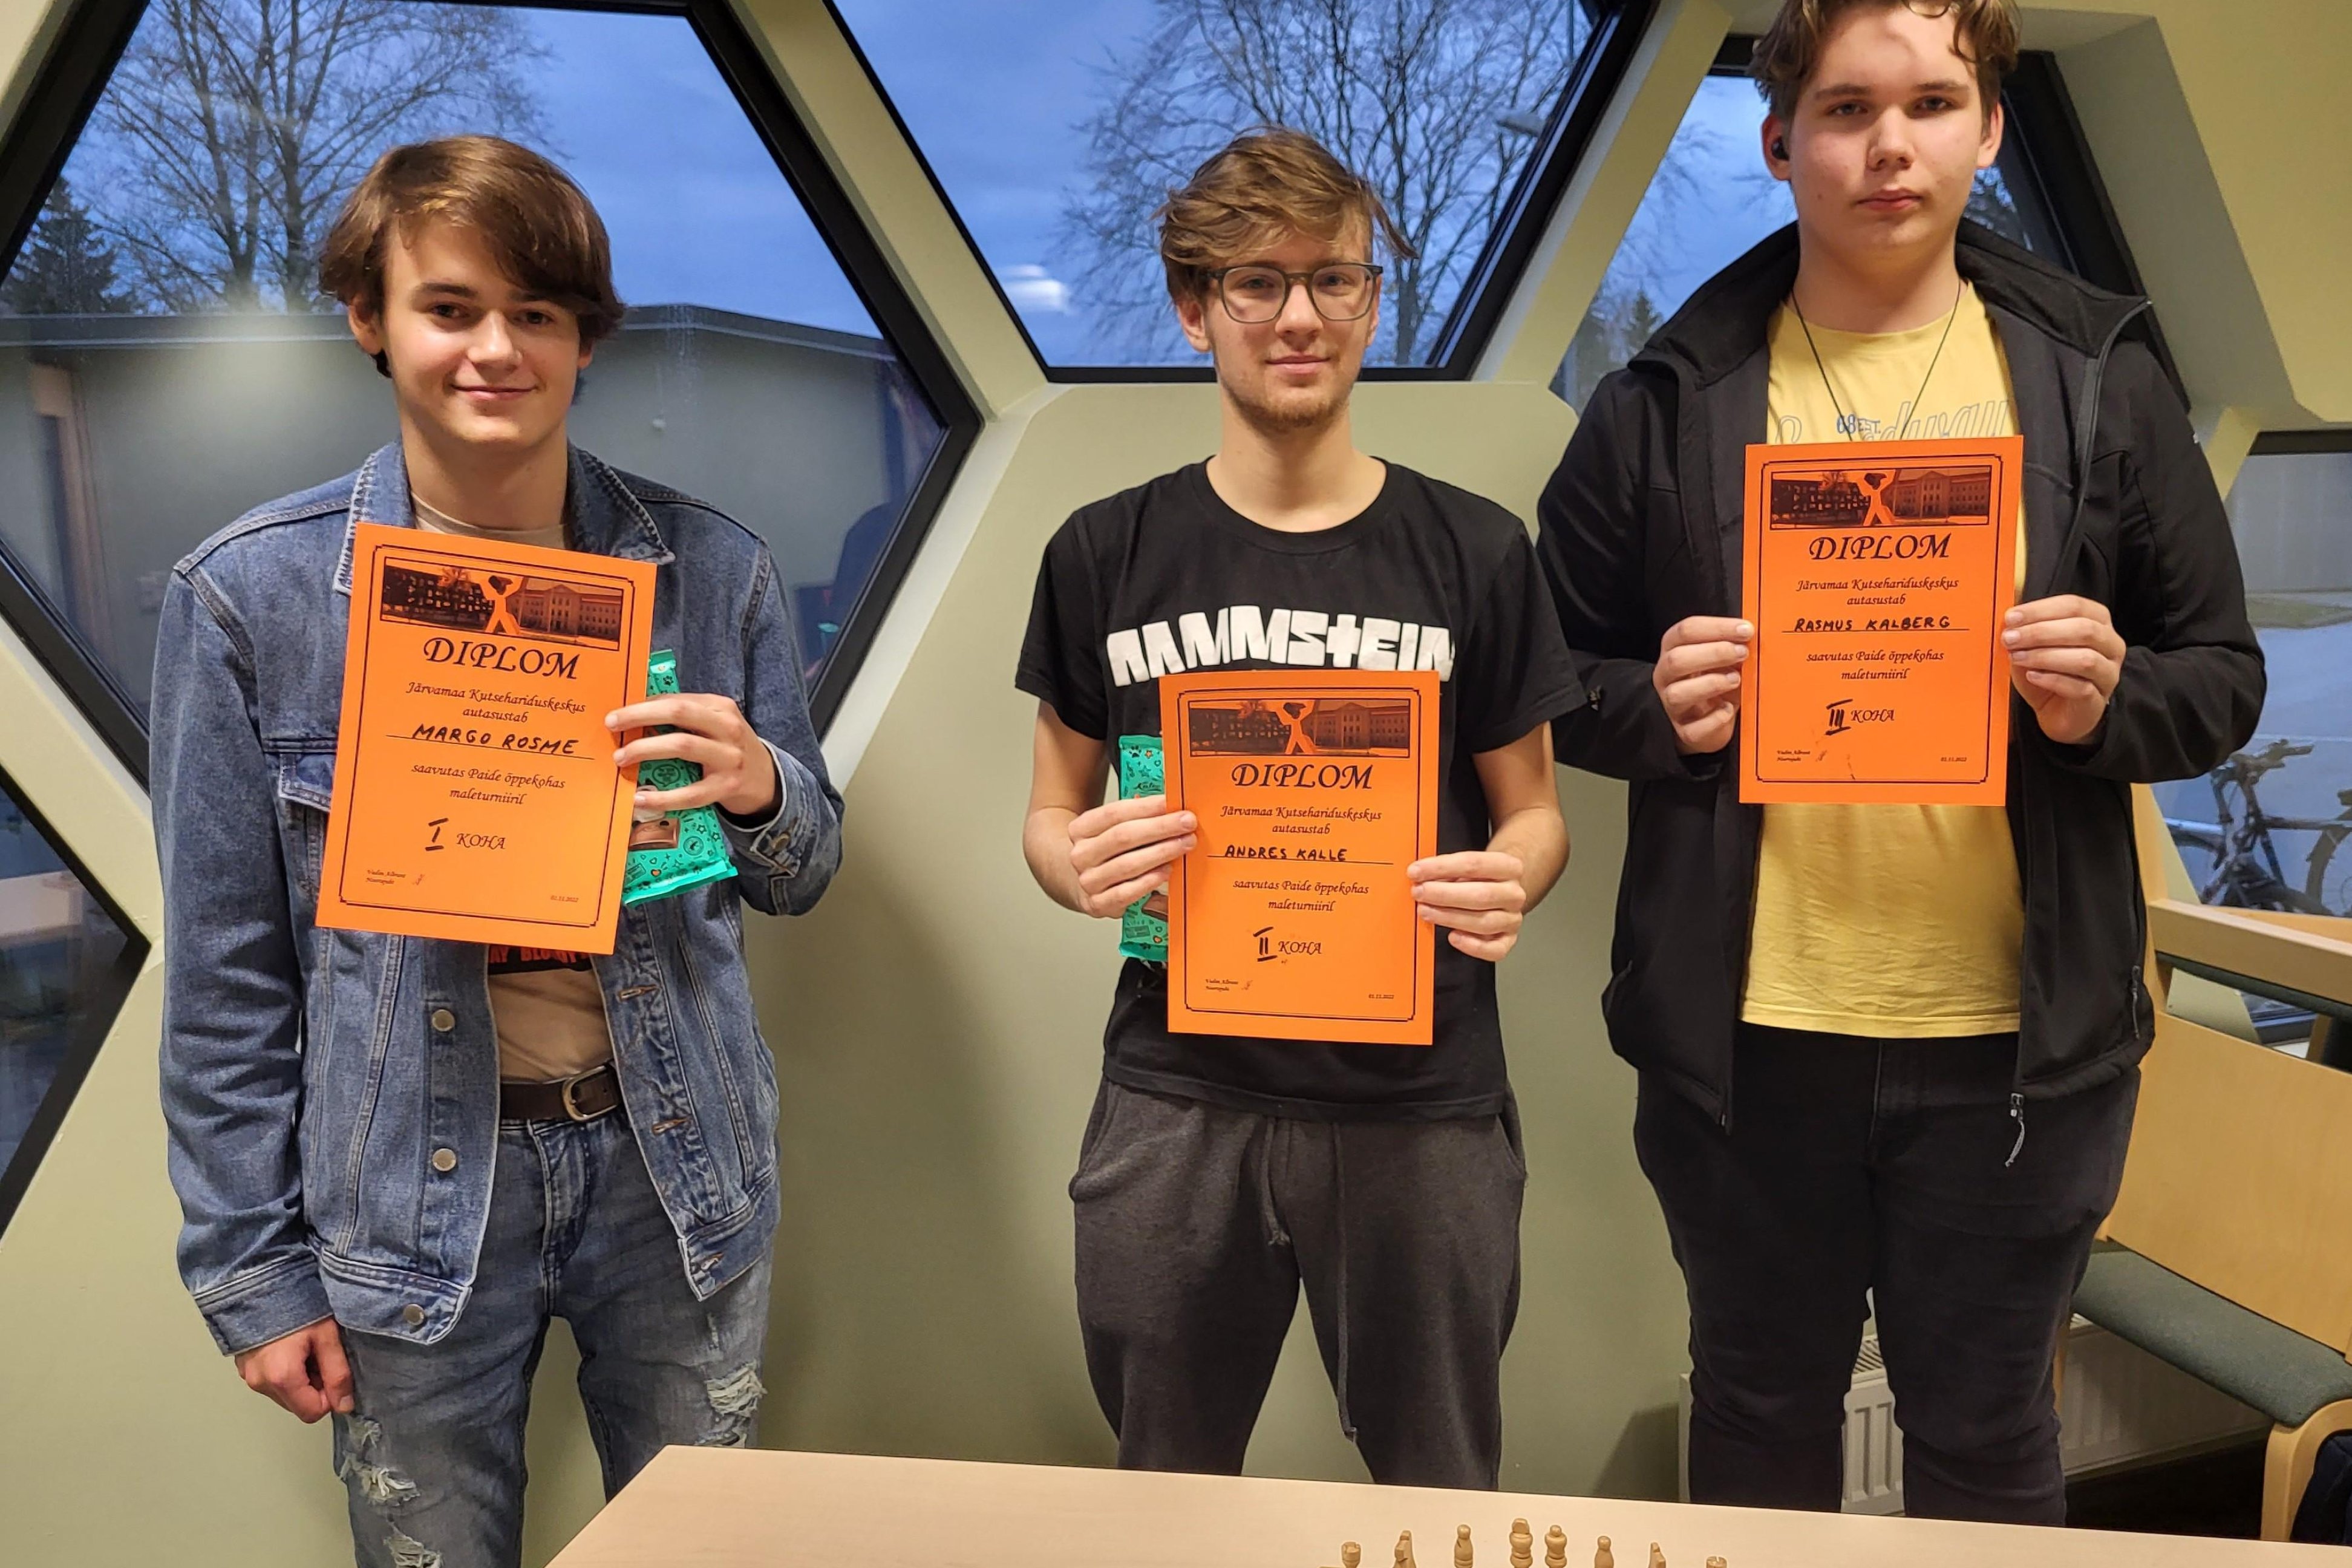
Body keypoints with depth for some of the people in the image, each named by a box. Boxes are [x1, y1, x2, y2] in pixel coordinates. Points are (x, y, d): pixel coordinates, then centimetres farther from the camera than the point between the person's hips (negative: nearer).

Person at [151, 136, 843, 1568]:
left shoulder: (711, 569, -3)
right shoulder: (251, 593, -7)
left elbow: (802, 874, 6)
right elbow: (226, 965, -2)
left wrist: (760, 795, -17)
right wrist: (253, 1271, 0)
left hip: (676, 1165, 2)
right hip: (418, 1189, -1)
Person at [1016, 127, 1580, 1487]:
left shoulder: (1474, 553, 1)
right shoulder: (1108, 554, 2)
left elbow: (1532, 811, 6)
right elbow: (1054, 811, 8)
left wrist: (1508, 883, -16)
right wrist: (1080, 868, -15)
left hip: (1421, 1099, 0)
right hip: (1177, 1092, 1)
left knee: (1441, 1489, 15)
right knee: (1162, 1491, 17)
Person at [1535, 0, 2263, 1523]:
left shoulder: (2099, 380, 2)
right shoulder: (1668, 399, -1)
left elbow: (2223, 678, 6)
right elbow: (1557, 682, 2)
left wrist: (2110, 697, -16)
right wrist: (1657, 710, -19)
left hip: (2018, 1038, 1)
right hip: (1743, 1036, 0)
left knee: (1987, 1433, 18)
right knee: (1763, 1411, 19)